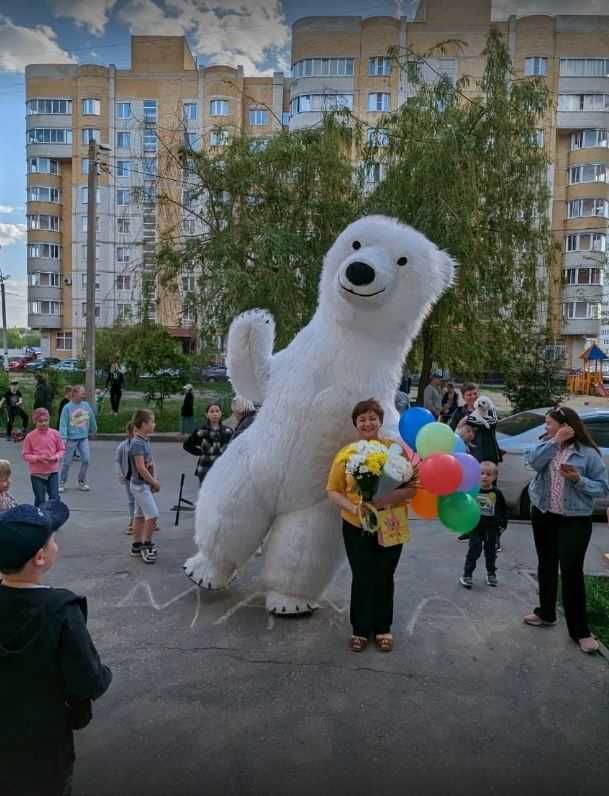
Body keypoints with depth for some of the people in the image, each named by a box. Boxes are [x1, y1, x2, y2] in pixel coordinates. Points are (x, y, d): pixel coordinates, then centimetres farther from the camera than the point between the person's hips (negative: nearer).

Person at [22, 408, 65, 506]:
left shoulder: (55, 434, -2)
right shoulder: (30, 436, -7)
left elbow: (62, 450, 6)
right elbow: (26, 454, -3)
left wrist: (56, 457, -14)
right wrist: (38, 458, -19)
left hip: (53, 471, 1)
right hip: (37, 473, -1)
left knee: (55, 498, 2)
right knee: (40, 500, 8)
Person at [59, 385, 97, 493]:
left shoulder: (86, 405, 1)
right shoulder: (67, 408, -10)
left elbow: (92, 418, 15)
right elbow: (63, 424, -11)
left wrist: (93, 429, 26)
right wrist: (63, 438, -17)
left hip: (84, 438, 3)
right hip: (71, 438, -3)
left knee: (86, 460, -2)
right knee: (67, 462, 6)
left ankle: (82, 482, 14)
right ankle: (61, 483, 22)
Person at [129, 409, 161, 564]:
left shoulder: (145, 441, 8)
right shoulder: (137, 443, -20)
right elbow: (141, 468, -22)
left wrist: (153, 481, 0)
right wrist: (154, 482, -13)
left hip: (143, 484, 9)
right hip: (140, 484, -9)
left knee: (140, 515, 14)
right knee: (153, 515, -8)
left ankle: (137, 546, 23)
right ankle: (147, 545, 5)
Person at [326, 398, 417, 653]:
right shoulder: (346, 453, -4)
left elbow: (413, 486, -10)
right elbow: (332, 490, -1)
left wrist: (387, 499, -26)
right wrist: (353, 507, -18)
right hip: (356, 527, 0)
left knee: (384, 578, 13)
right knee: (362, 578, 8)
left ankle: (383, 628, 32)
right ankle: (361, 629, 28)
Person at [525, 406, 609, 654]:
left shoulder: (588, 454, -9)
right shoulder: (546, 446, 3)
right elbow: (533, 461, -18)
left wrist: (578, 479, -24)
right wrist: (555, 441, -22)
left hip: (575, 521, -5)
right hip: (543, 516, 5)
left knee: (571, 571, -6)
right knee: (546, 566, 16)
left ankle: (579, 630, 7)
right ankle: (546, 612, 34)